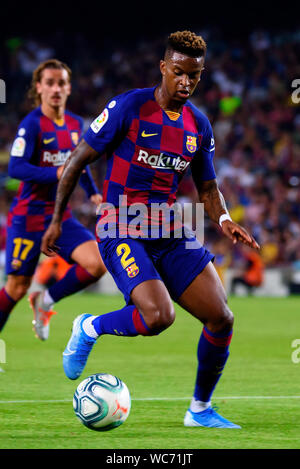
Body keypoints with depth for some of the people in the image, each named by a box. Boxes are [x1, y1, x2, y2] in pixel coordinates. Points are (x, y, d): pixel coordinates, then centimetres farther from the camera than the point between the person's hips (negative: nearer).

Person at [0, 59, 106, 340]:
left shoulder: (75, 124, 8)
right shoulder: (32, 124, -12)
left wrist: (93, 193, 18)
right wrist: (56, 173, -32)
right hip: (28, 217, -6)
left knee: (97, 265, -13)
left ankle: (46, 301, 10)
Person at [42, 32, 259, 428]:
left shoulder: (199, 125, 7)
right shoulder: (129, 107, -10)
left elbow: (207, 187, 17)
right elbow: (78, 161, -4)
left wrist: (224, 220, -4)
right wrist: (57, 220, -3)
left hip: (169, 231, 6)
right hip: (121, 229, -6)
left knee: (221, 319, -6)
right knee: (159, 316, -28)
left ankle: (200, 410, 15)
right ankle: (90, 329, 4)